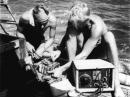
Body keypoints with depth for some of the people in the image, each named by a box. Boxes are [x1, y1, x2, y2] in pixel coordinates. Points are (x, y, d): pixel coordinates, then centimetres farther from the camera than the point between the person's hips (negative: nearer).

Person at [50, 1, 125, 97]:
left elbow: (84, 54, -37)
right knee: (72, 34, -26)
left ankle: (116, 85, -38)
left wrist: (62, 68, -40)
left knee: (109, 35, -37)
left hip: (99, 53, -2)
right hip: (81, 49, 3)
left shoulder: (97, 26, -35)